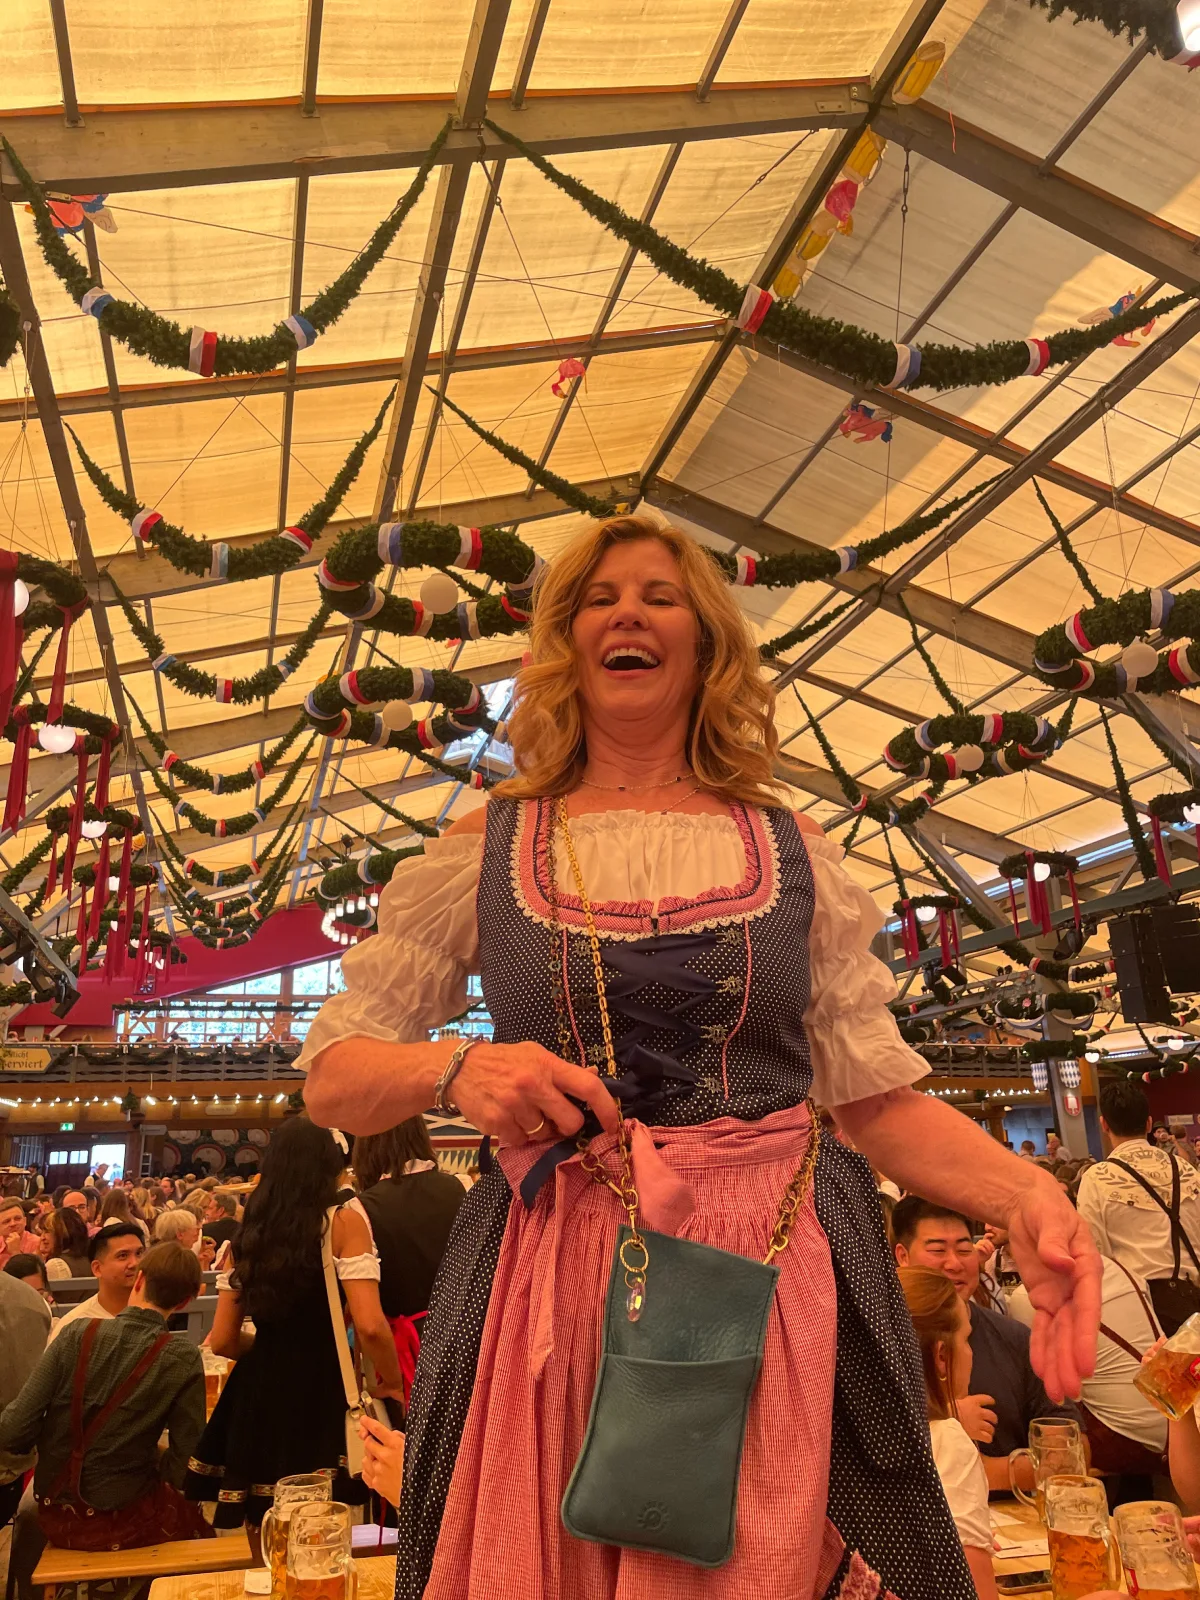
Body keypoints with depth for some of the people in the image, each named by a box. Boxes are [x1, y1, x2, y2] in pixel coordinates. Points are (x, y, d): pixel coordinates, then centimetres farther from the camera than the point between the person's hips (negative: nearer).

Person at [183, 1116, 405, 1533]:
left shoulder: (248, 1233, 8)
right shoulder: (342, 1222, -8)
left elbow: (222, 1341, 12)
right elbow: (370, 1325, -17)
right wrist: (391, 1384, -1)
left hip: (258, 1397, 6)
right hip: (320, 1396, -5)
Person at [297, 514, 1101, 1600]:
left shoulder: (795, 851, 4)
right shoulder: (484, 848, 2)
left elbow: (880, 1096, 4)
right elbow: (334, 1077, 5)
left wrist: (1027, 1196, -14)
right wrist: (457, 1069, -15)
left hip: (782, 1285, 1)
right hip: (550, 1297, 0)